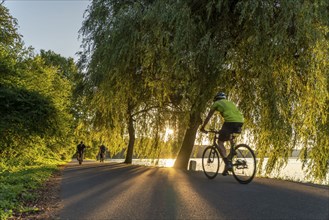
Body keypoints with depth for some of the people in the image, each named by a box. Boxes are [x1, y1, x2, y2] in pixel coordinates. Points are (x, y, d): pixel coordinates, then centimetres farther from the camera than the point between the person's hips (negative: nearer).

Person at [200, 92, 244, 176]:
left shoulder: (217, 103, 20)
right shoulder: (230, 102, 35)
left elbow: (208, 117, 24)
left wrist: (202, 128, 36)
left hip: (230, 121, -6)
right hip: (240, 121, 6)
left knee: (220, 142, 6)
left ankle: (228, 163, -9)